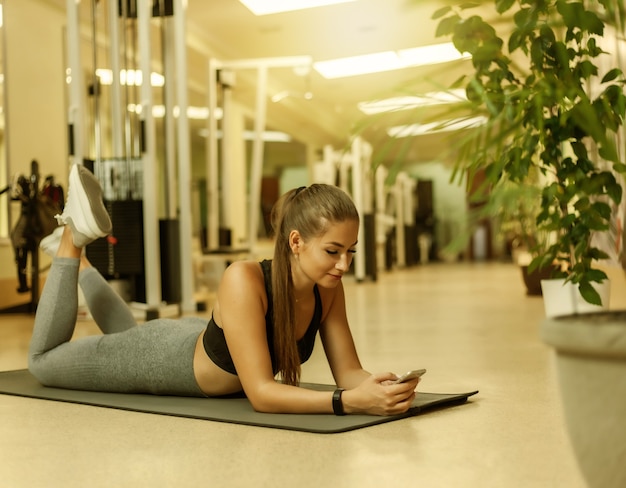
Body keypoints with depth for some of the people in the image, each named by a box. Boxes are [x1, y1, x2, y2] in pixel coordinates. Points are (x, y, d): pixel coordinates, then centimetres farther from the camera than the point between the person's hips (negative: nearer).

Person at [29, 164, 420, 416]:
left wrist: (374, 385, -42)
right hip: (159, 358, -6)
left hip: (200, 348, 6)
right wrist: (350, 402, -56)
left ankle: (79, 260, 51)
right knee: (43, 360, 22)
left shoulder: (328, 288, -24)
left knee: (125, 332, 39)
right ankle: (73, 239, 24)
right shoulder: (244, 281, -44)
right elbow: (260, 392, -46)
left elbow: (349, 371, -20)